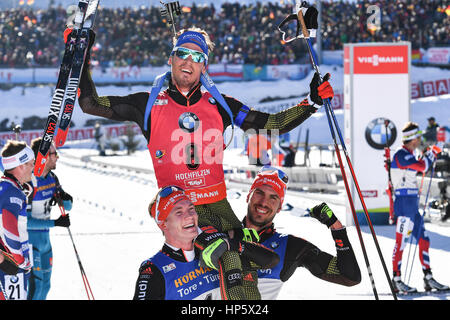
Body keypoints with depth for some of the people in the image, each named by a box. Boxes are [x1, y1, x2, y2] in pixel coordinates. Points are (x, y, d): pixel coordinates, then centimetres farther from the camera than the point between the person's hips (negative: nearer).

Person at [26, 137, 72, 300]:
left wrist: (65, 199, -12)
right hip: (29, 239, -8)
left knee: (45, 285, 14)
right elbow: (25, 221, -24)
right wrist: (55, 223, -24)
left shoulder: (52, 178, 4)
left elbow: (68, 207, 12)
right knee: (35, 285, -10)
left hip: (45, 237, 8)